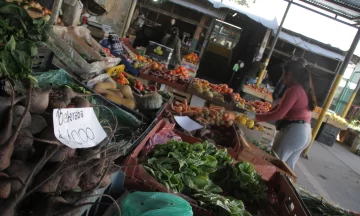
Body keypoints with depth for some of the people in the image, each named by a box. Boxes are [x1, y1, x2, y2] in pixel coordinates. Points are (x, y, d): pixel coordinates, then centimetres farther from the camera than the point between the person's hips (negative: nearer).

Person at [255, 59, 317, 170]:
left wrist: (257, 117, -15)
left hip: (293, 131, -9)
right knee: (287, 167, 18)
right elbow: (283, 106, 14)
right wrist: (264, 114, 8)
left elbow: (279, 114, -21)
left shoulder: (294, 90, -16)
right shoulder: (304, 89, 14)